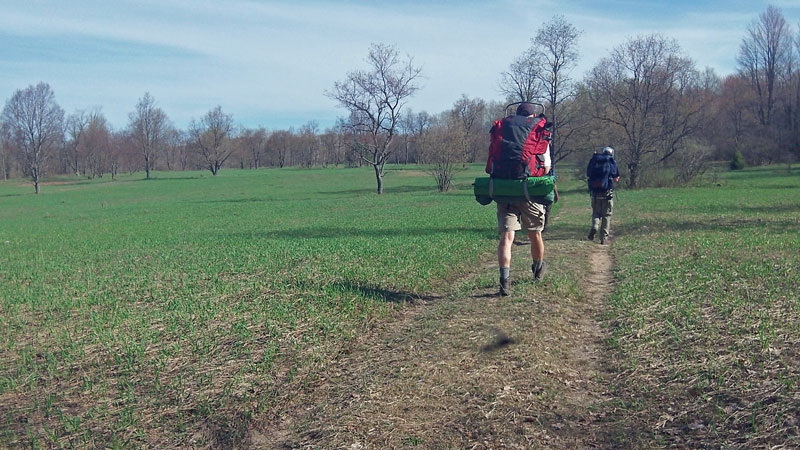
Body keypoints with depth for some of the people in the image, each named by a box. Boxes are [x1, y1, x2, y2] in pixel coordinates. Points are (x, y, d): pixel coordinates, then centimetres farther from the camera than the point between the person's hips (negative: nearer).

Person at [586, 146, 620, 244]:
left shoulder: (593, 161, 6)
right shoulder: (612, 162, 1)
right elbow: (616, 179, 6)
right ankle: (604, 238, 3)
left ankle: (594, 226, -14)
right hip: (607, 192, -2)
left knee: (596, 212, 15)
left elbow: (588, 175, 13)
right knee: (607, 215, 7)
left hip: (595, 192, 2)